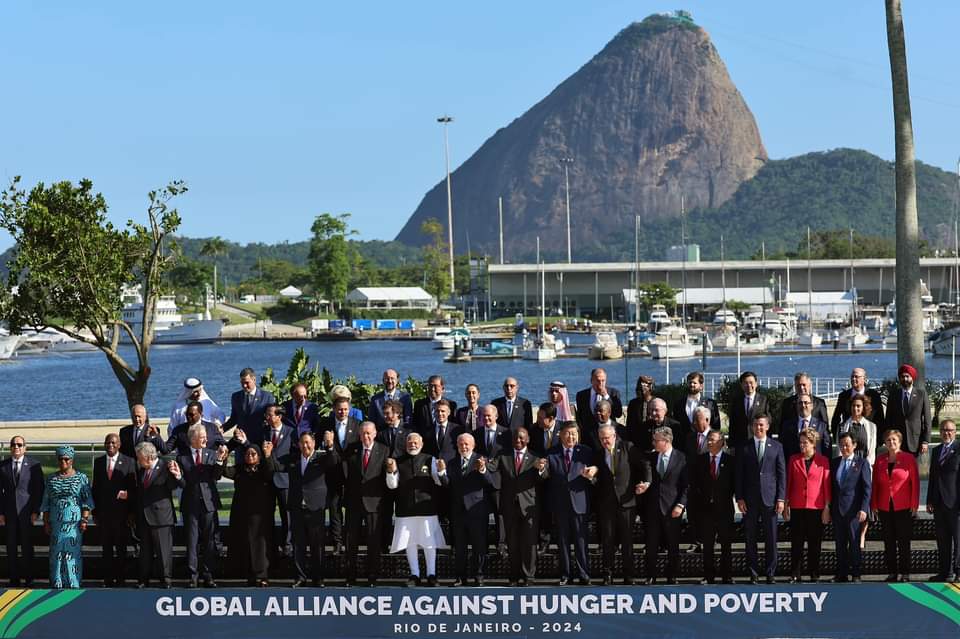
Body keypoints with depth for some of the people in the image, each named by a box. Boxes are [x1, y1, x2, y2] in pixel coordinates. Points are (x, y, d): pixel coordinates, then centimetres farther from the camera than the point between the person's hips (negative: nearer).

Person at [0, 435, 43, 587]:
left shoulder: (34, 465, 1)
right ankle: (14, 579, 8)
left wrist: (36, 511, -6)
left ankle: (28, 579, 5)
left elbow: (39, 489, 1)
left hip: (26, 512, -2)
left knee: (27, 546, 0)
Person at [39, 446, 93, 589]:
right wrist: (46, 522, 6)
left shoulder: (81, 478, 3)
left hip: (74, 523, -2)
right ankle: (57, 584, 7)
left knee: (74, 553, -3)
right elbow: (46, 503, 12)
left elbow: (87, 501, 1)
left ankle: (74, 584, 2)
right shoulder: (51, 479, 11)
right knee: (56, 553, 2)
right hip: (56, 523, 2)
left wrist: (84, 519, -8)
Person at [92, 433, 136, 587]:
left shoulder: (128, 462, -1)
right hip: (104, 511, 3)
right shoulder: (98, 462, 9)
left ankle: (120, 578, 8)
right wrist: (95, 511, 5)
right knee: (106, 547, 6)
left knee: (121, 547, 2)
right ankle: (108, 578, 10)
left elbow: (133, 488, -1)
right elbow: (95, 487, 10)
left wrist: (131, 512, -6)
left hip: (121, 512, -3)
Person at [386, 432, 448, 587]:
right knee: (409, 543, 5)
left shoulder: (429, 460, 5)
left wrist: (440, 471, -18)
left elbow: (439, 481, 2)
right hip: (406, 509, 1)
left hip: (426, 507, -1)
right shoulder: (399, 462, 7)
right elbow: (392, 485, 2)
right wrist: (391, 471, -16)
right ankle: (414, 575, 13)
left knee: (429, 543, 1)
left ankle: (431, 575, 10)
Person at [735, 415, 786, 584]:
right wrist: (739, 498, -2)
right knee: (750, 538, 2)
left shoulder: (776, 446, 6)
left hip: (770, 498, 0)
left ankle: (770, 573, 9)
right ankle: (753, 573, 8)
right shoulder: (744, 447, 6)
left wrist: (781, 498, -2)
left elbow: (782, 473, 5)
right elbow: (739, 474, 5)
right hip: (750, 500, 0)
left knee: (771, 538, 2)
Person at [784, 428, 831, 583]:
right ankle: (795, 575, 6)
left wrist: (827, 508, -2)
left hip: (816, 507, -1)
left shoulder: (823, 461, 2)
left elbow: (827, 485, 2)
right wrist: (786, 505, 3)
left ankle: (814, 575, 11)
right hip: (797, 507, 2)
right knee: (796, 543, 1)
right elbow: (788, 483, 8)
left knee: (815, 544, 3)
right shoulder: (793, 459, 7)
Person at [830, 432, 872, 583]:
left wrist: (863, 509, -13)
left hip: (854, 510, -4)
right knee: (840, 544, 7)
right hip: (837, 510, 4)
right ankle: (842, 575, 12)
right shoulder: (834, 463, 13)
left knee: (855, 544, -2)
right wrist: (829, 508, 8)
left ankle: (856, 575, 4)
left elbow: (867, 487, -4)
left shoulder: (862, 463, 0)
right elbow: (831, 487, 14)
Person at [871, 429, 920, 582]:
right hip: (885, 508, 4)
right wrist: (874, 505, 5)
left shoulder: (909, 459, -1)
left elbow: (915, 482, -2)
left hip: (904, 508, -3)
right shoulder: (880, 461, 9)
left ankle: (905, 573, 4)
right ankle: (892, 572, 10)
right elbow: (875, 484, 11)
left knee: (904, 541, -1)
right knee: (889, 542, 5)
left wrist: (914, 504, -7)